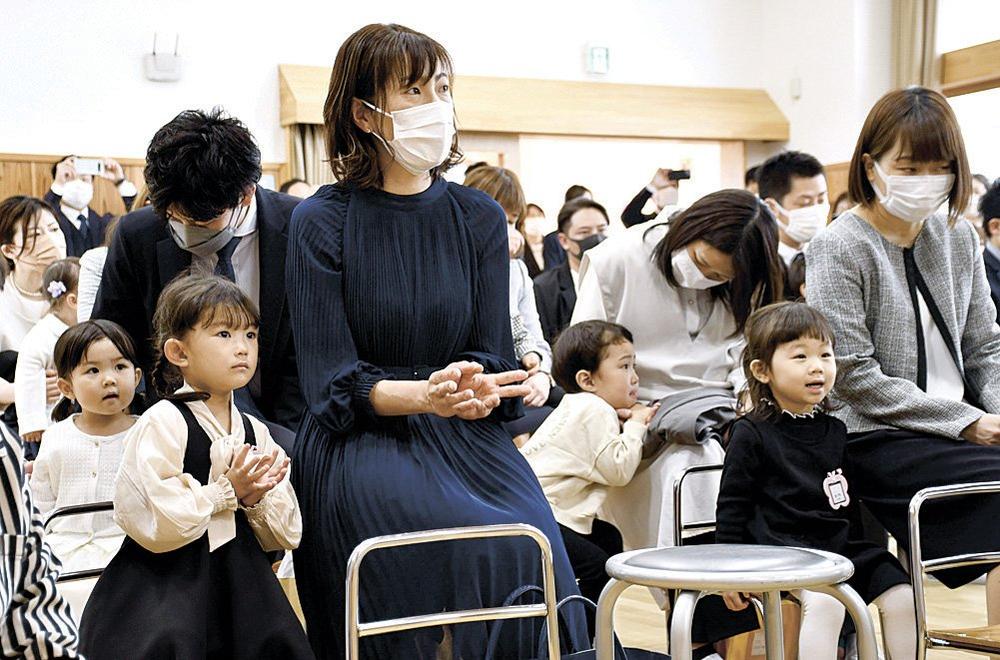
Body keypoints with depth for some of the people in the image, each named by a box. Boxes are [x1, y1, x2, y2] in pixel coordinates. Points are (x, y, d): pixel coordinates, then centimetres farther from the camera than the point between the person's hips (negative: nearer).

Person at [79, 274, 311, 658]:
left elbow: (286, 536, 9)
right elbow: (153, 525, -21)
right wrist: (226, 492, -14)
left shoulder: (254, 432, 7)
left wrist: (255, 499, -9)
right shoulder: (164, 423, -11)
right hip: (166, 594, -5)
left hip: (239, 588, 6)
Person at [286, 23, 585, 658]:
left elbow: (493, 360, 6)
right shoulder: (321, 223, -2)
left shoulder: (480, 218, 9)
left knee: (533, 545, -25)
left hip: (464, 436, 3)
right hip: (364, 444, -3)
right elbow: (333, 384, -7)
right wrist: (424, 395, -26)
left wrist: (476, 387, -19)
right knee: (481, 552, -28)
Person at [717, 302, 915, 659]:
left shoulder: (834, 431, 14)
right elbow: (731, 506, -3)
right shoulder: (751, 434, -5)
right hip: (784, 546, -7)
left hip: (838, 545, 7)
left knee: (901, 596, -6)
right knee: (824, 602, -31)